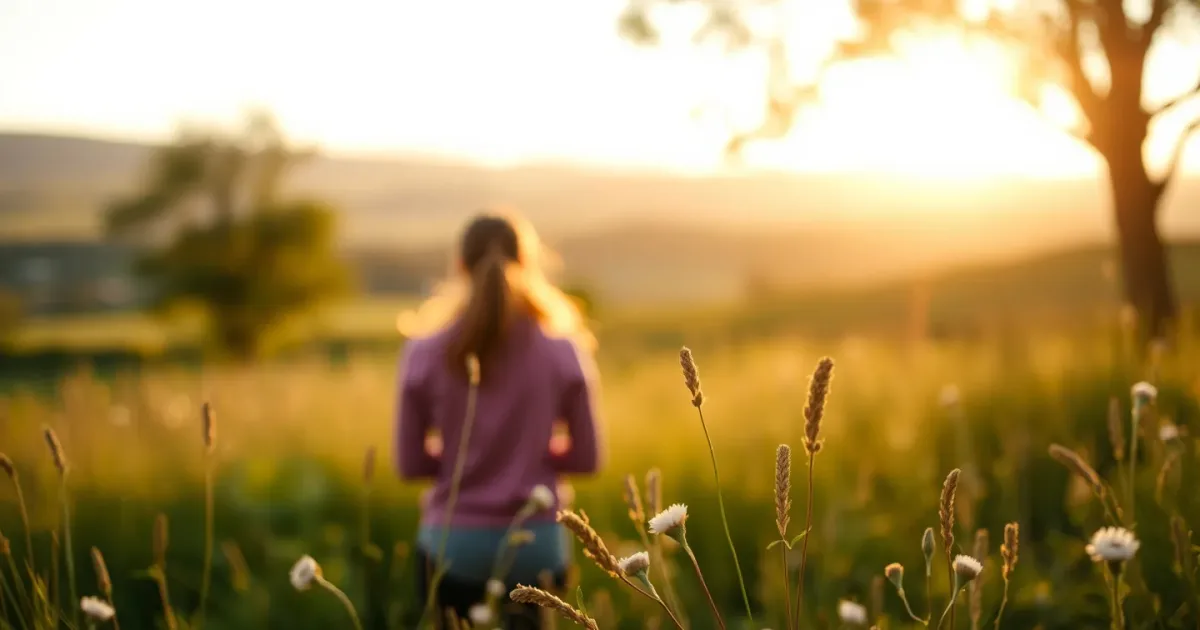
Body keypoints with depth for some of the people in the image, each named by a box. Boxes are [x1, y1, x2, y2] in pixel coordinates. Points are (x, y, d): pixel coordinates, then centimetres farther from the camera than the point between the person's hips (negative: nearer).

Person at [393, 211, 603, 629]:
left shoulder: (424, 354, -5)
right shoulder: (563, 354, -5)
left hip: (454, 543, 0)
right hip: (536, 543, 0)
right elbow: (586, 458, 1)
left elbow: (410, 464, -1)